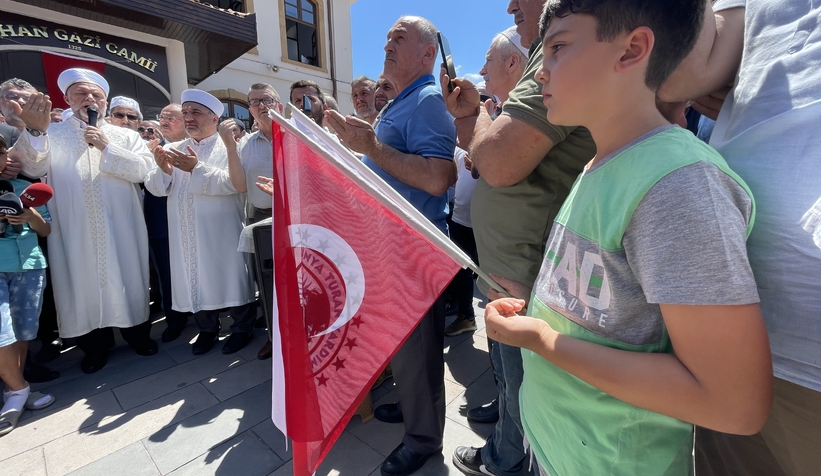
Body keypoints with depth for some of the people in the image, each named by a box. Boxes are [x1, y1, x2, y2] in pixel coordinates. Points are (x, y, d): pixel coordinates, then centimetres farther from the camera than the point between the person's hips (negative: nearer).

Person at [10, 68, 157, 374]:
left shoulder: (126, 137, 9)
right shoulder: (52, 135, 8)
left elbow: (144, 169, -4)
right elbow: (33, 168, -8)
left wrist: (107, 147, -11)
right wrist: (35, 132, -25)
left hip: (121, 230, 0)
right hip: (76, 233, 1)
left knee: (128, 280, 8)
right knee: (85, 284, 9)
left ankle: (137, 334, 25)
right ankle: (96, 345, 25)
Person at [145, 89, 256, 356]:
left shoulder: (228, 148, -2)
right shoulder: (173, 150, 14)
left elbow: (233, 183, -18)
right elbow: (155, 188, 8)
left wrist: (198, 168, -22)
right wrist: (163, 170, -12)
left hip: (222, 231, -5)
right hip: (187, 233, 5)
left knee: (231, 278, 2)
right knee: (196, 280, 12)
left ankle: (242, 328, 19)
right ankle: (207, 329, 29)